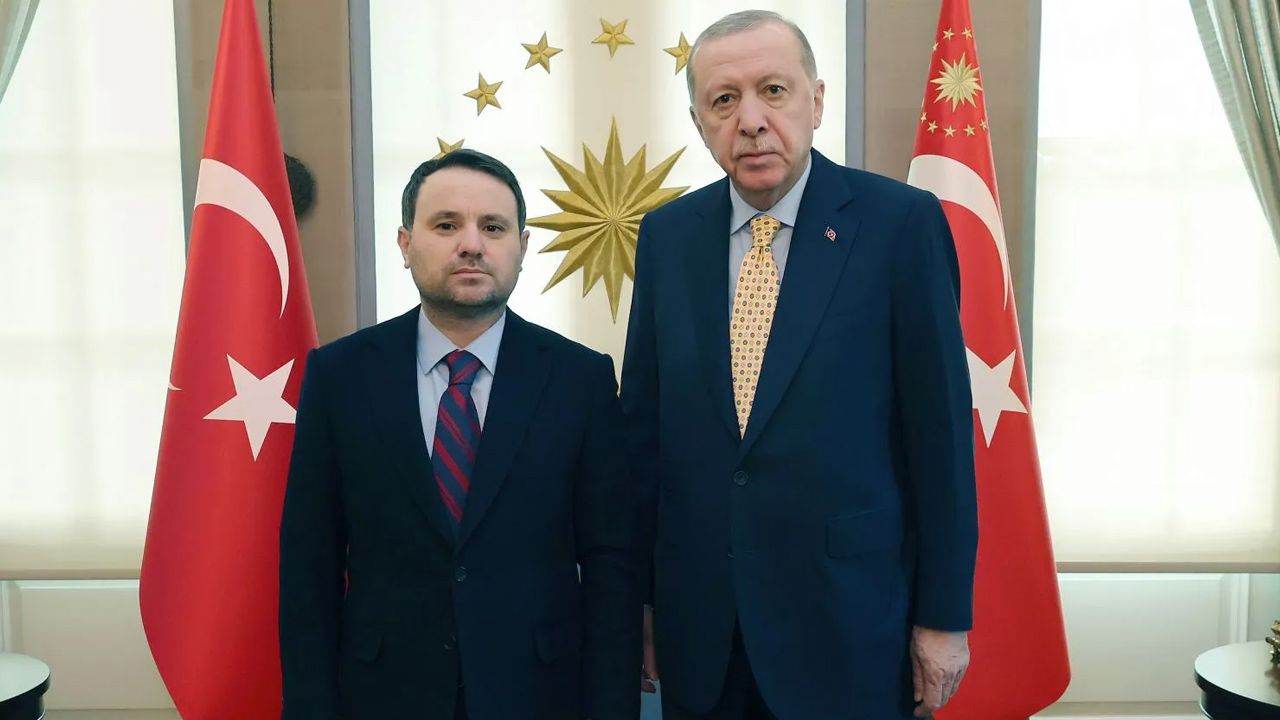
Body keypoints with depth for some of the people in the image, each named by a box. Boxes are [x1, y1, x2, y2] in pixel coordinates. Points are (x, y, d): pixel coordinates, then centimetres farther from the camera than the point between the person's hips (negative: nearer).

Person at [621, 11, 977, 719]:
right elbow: (643, 421, 5)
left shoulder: (901, 223, -9)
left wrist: (944, 615, -4)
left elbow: (941, 430, -7)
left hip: (847, 621, -3)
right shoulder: (666, 234, 2)